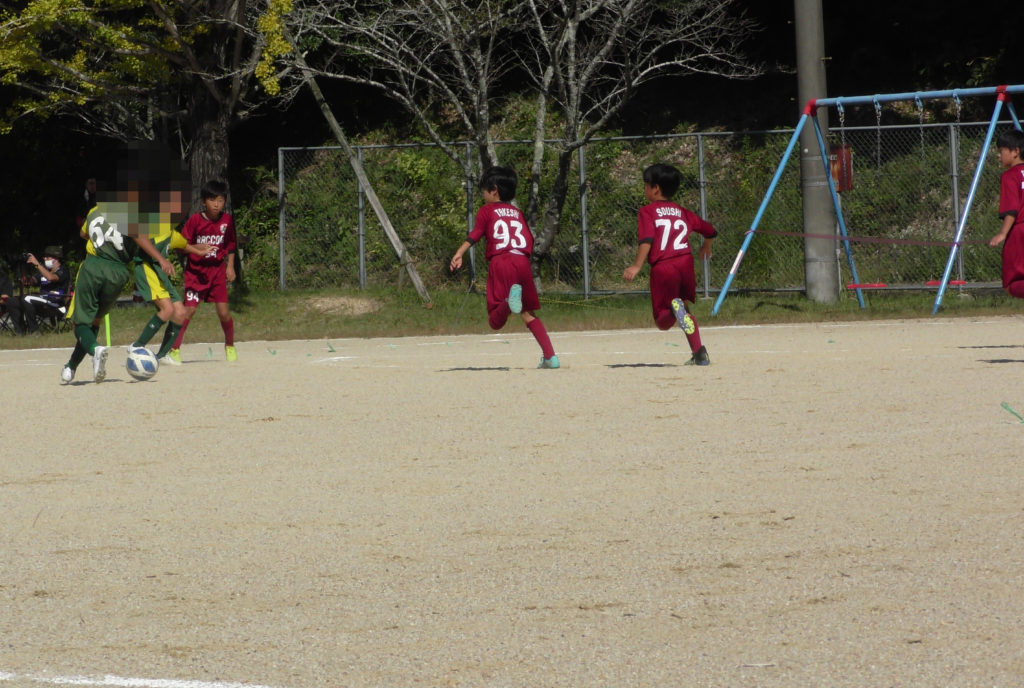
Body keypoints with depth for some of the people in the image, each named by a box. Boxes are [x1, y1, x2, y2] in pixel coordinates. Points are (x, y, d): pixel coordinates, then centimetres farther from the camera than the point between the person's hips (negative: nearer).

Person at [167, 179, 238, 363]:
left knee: (223, 312, -4)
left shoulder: (227, 220, 0)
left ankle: (230, 345, 20)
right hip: (196, 271, -2)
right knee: (189, 310, -11)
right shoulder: (195, 220, -10)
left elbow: (230, 245, 13)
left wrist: (230, 266, 5)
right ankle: (174, 349, -4)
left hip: (217, 270, 2)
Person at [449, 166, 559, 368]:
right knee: (528, 314, 16)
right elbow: (530, 239, 17)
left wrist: (459, 254, -13)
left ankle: (510, 301, -44)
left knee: (495, 321, -11)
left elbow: (475, 234, -3)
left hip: (500, 261, -4)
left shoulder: (486, 211, 12)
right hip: (522, 262, 4)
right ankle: (550, 355, 4)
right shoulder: (518, 213, 24)